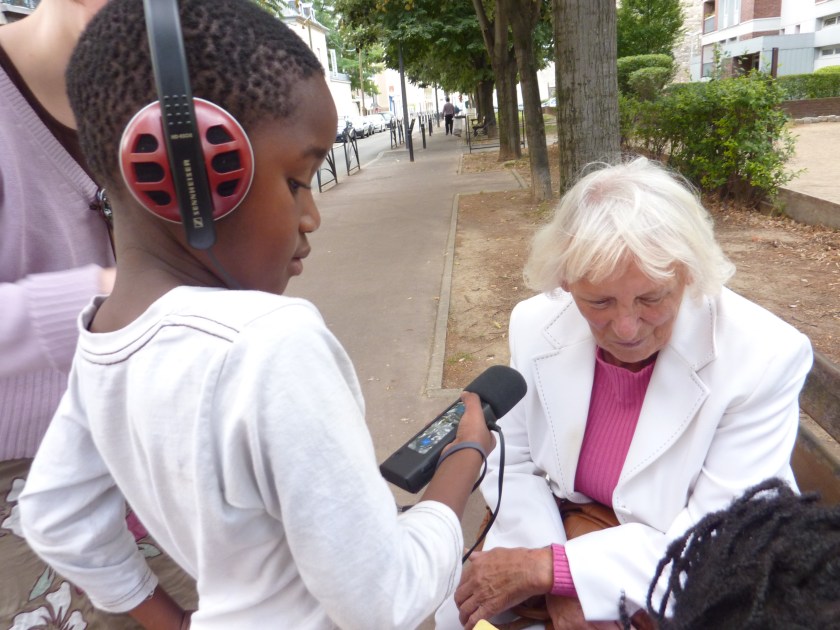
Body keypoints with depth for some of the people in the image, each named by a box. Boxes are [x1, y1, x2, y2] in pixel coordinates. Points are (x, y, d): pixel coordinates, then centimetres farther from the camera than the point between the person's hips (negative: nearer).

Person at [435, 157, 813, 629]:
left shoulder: (766, 359, -23)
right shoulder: (536, 325, -13)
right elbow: (513, 465, -3)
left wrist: (549, 567, -23)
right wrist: (558, 588, -16)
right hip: (557, 530, 4)